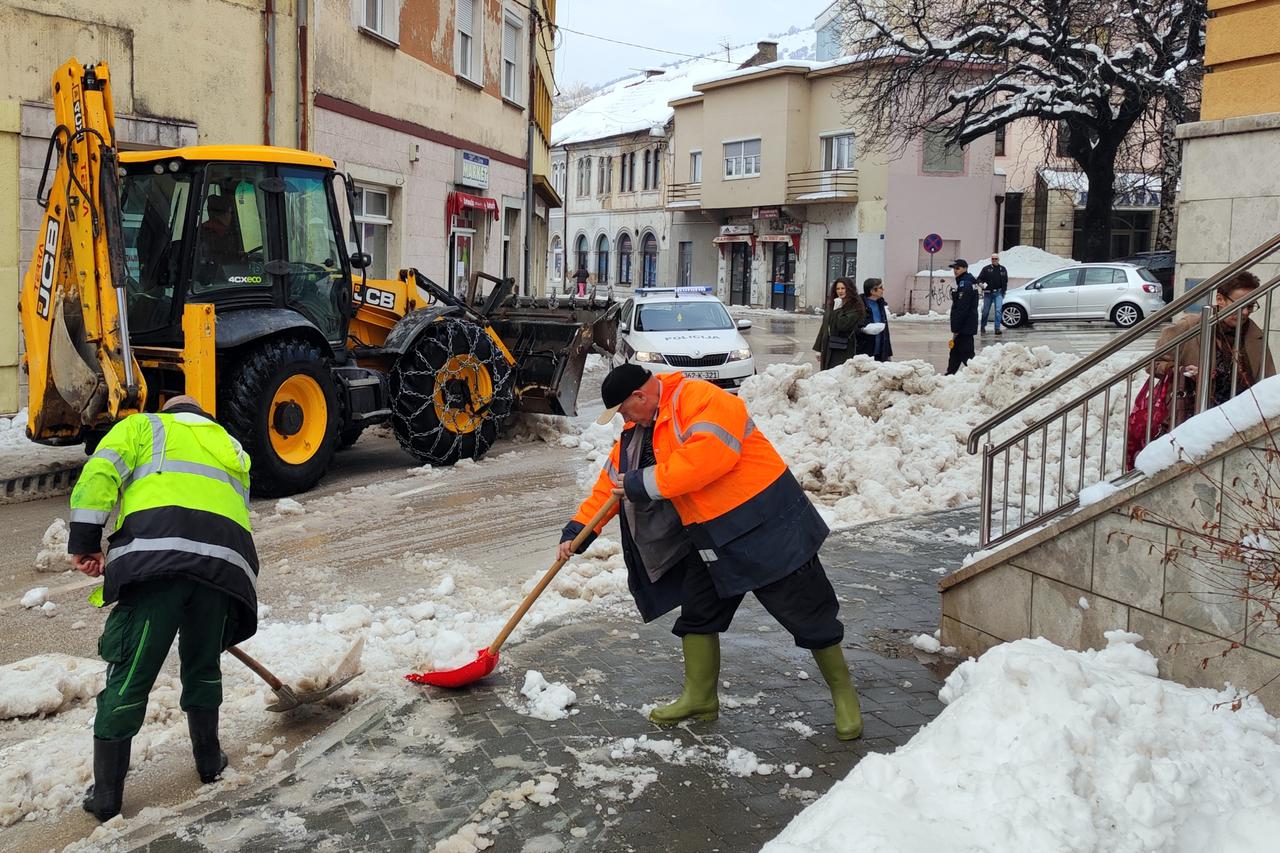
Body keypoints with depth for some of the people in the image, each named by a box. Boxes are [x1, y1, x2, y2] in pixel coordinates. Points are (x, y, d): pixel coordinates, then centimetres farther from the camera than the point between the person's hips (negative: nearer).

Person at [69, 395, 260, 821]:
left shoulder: (144, 426, 26)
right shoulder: (232, 449, 38)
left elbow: (99, 474, 7)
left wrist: (85, 542, 5)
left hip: (155, 557, -4)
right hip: (227, 560, 4)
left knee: (128, 676, 6)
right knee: (203, 666, 24)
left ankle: (105, 794, 16)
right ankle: (209, 760, 37)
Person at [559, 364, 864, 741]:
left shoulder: (703, 400, -20)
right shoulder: (640, 430, 8)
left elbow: (708, 455, -35)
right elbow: (612, 481, 12)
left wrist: (646, 483, -26)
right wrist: (578, 529, 3)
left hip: (767, 529, -8)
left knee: (808, 614, 3)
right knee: (698, 614, 14)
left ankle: (843, 693, 22)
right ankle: (700, 698, 30)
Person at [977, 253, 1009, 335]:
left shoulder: (1002, 269, 11)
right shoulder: (986, 269, 3)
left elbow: (1005, 282, 17)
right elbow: (979, 278, 0)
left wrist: (1003, 291, 7)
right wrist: (981, 283, -22)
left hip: (998, 293, 1)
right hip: (988, 293, -1)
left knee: (998, 310, -9)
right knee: (985, 311, 5)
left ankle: (997, 328, -8)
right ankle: (982, 327, 21)